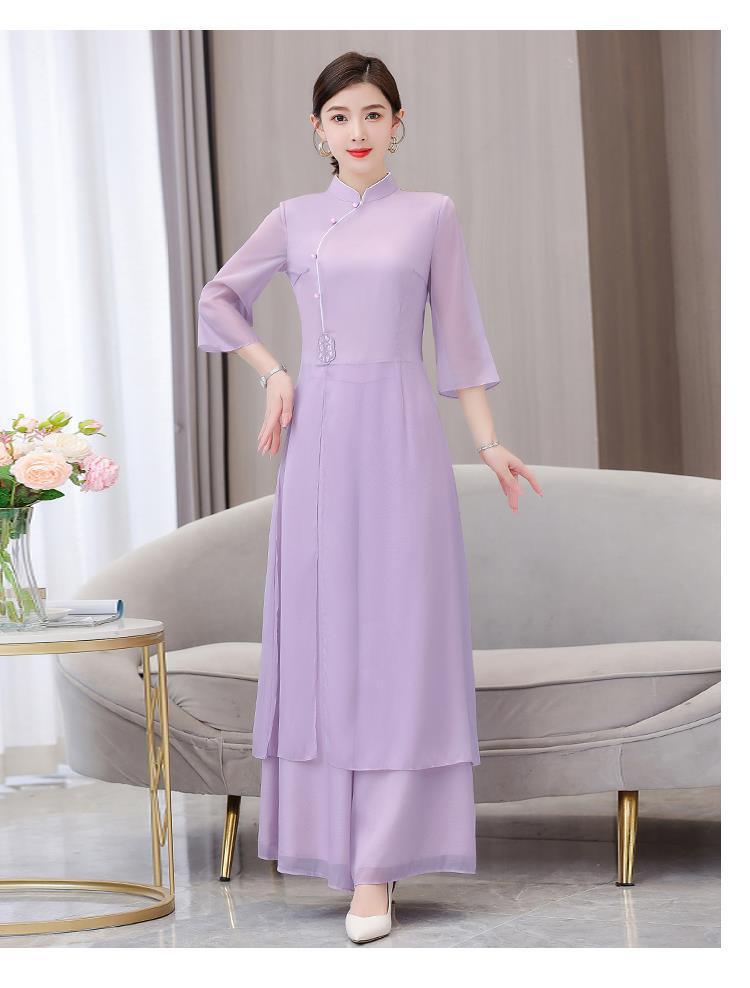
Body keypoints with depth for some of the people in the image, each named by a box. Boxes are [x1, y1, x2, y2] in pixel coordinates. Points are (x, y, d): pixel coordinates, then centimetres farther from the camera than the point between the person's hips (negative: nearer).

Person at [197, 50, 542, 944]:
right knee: (323, 633, 3)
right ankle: (330, 831, 13)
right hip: (318, 434, 2)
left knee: (396, 635, -5)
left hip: (400, 434, -2)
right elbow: (220, 299, 20)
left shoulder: (431, 215, 5)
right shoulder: (294, 219, 9)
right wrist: (272, 374, 7)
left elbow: (458, 335, 6)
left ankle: (377, 866, -6)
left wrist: (490, 443, 1)